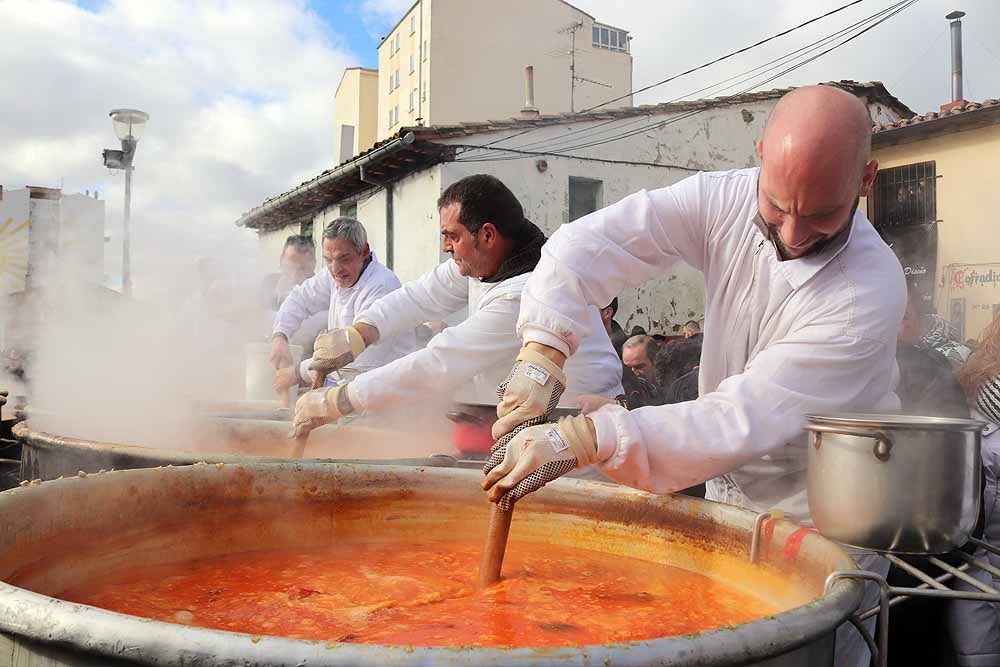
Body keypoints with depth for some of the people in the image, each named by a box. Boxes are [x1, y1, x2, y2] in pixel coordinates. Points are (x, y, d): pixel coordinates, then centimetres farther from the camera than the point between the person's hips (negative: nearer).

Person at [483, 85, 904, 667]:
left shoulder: (870, 292, -30)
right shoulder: (727, 200, -16)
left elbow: (745, 421, -35)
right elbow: (588, 244, -18)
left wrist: (581, 439, -43)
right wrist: (541, 357, -34)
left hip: (824, 528, -4)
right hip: (730, 502, 5)